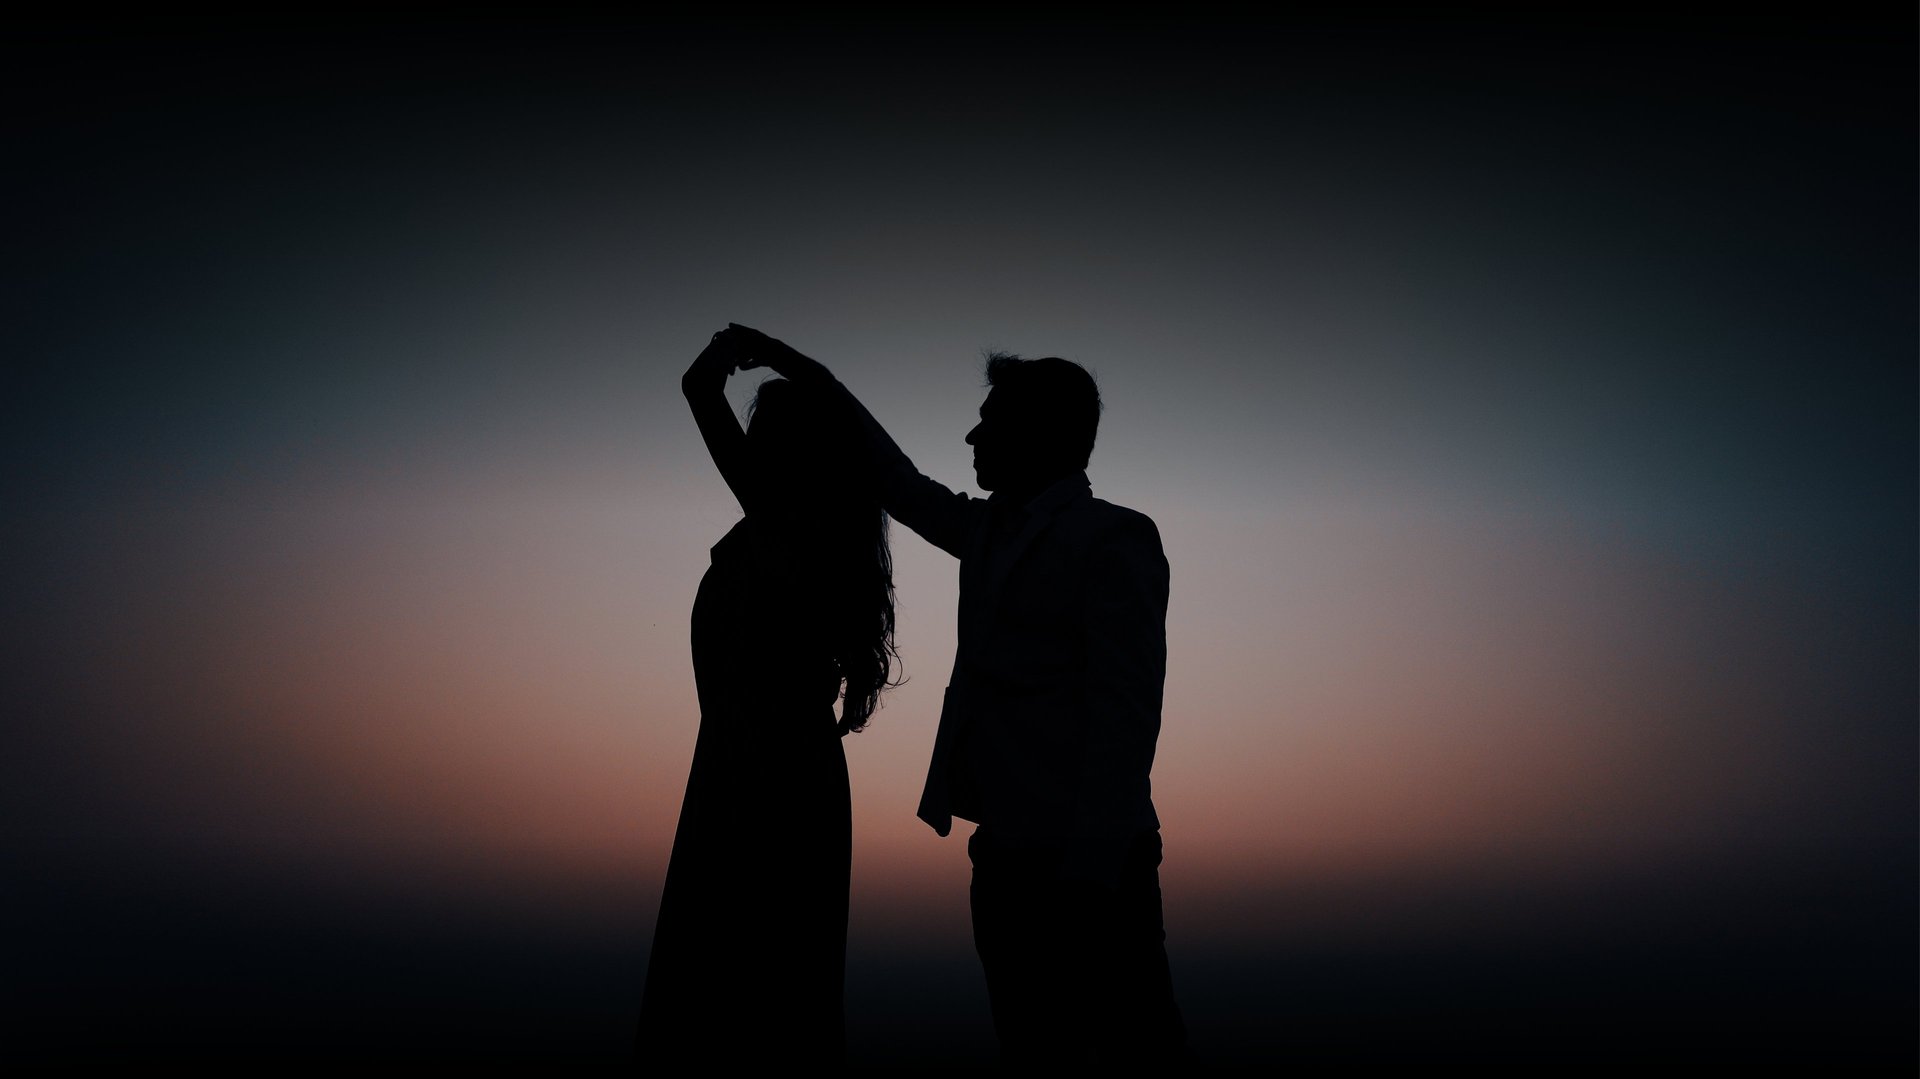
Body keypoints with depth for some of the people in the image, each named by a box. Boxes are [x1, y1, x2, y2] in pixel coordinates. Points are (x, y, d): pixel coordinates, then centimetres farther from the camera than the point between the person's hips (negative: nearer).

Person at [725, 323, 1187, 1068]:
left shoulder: (1114, 539, -7)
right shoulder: (989, 529, 15)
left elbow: (1126, 714, -13)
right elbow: (902, 487, 29)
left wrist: (1087, 872, -18)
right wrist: (809, 375, 29)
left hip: (1085, 864, -7)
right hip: (1006, 850, 8)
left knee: (1133, 1042, -3)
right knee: (1031, 1047, 11)